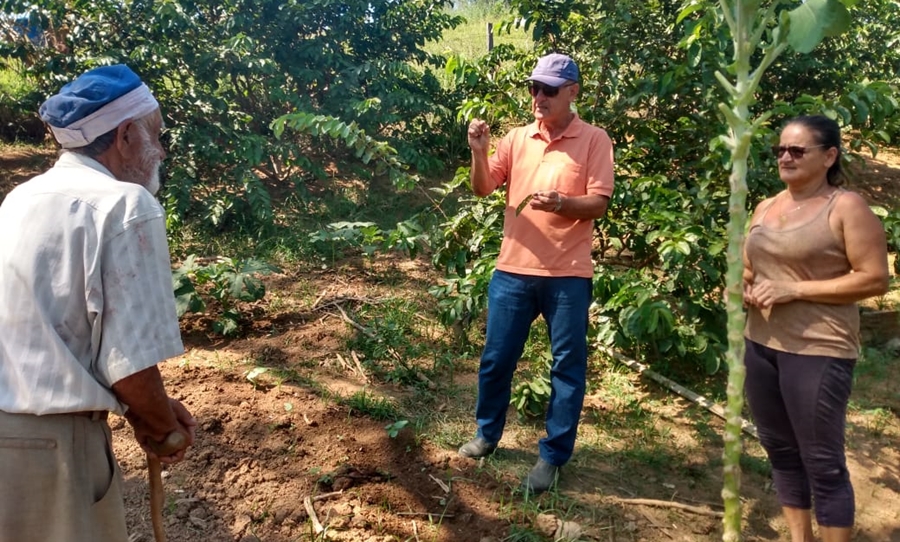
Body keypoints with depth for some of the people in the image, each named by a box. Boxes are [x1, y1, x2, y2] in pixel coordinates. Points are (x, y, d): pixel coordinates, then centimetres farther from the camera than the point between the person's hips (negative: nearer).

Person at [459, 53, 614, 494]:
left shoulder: (594, 141, -2)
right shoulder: (516, 139, 8)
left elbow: (599, 203, -9)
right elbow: (483, 188, 5)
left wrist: (560, 202, -27)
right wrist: (479, 151, -12)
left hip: (568, 275, -3)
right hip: (513, 270, 3)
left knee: (567, 367, 6)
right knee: (496, 358, 12)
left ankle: (553, 455, 21)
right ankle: (487, 434, 34)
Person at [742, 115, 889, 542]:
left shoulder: (846, 207, -8)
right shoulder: (766, 207, 12)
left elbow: (874, 279, -14)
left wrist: (793, 289, -19)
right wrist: (745, 289, -1)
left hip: (818, 351, -7)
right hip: (761, 345, 7)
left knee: (822, 462, 1)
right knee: (780, 450, 16)